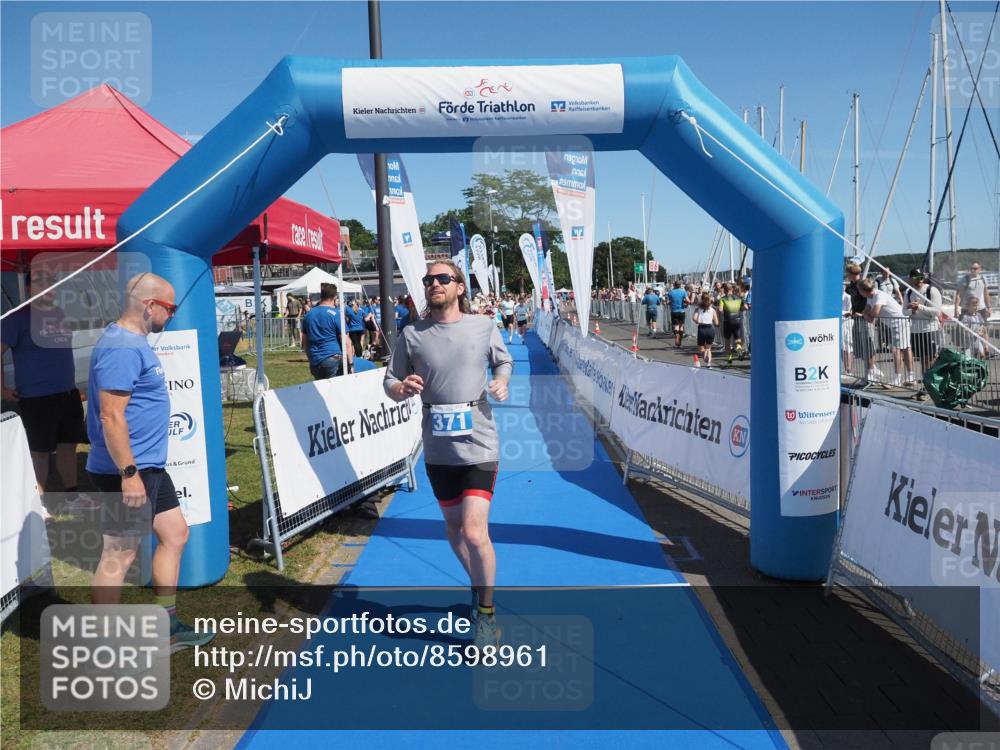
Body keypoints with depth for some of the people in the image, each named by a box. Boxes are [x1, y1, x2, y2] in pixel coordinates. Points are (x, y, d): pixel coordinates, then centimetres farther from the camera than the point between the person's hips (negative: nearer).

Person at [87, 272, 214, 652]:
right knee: (120, 553, 0)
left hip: (150, 466, 11)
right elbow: (112, 416, -25)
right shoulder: (122, 348, -19)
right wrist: (129, 473, -24)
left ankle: (167, 627, 26)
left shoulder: (132, 341, 12)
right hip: (128, 470, -11)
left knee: (175, 534, 16)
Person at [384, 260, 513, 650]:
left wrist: (501, 381, -7)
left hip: (478, 443, -3)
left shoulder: (483, 326, 0)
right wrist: (401, 388, -18)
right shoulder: (412, 334, 2)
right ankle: (478, 586, 43)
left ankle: (486, 611, 10)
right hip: (437, 448, 3)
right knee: (453, 526, 17)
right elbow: (390, 381, 5)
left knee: (474, 532, -12)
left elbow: (504, 361, 15)